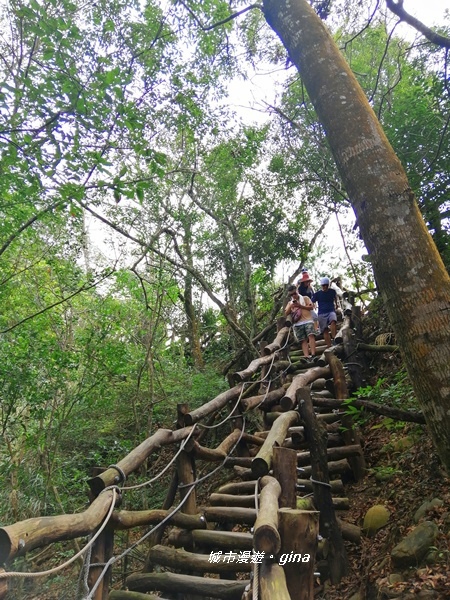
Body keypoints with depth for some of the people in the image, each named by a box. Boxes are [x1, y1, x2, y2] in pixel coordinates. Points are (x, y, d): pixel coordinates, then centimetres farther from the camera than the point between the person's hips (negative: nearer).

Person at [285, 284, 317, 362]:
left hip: (307, 321, -3)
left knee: (311, 335, -24)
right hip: (297, 324, 3)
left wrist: (300, 306, -7)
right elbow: (286, 313, 13)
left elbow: (311, 307, 2)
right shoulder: (290, 303, 24)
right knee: (303, 340, -8)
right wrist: (291, 306, -5)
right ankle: (307, 357, -21)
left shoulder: (305, 298, 14)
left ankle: (313, 355, -33)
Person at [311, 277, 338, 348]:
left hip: (331, 311, 0)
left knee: (333, 321, -33)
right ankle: (329, 346, -13)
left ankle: (334, 339, -35)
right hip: (322, 313, 0)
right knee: (325, 330, -10)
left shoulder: (332, 291, 8)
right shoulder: (317, 294, 3)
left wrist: (336, 305, 45)